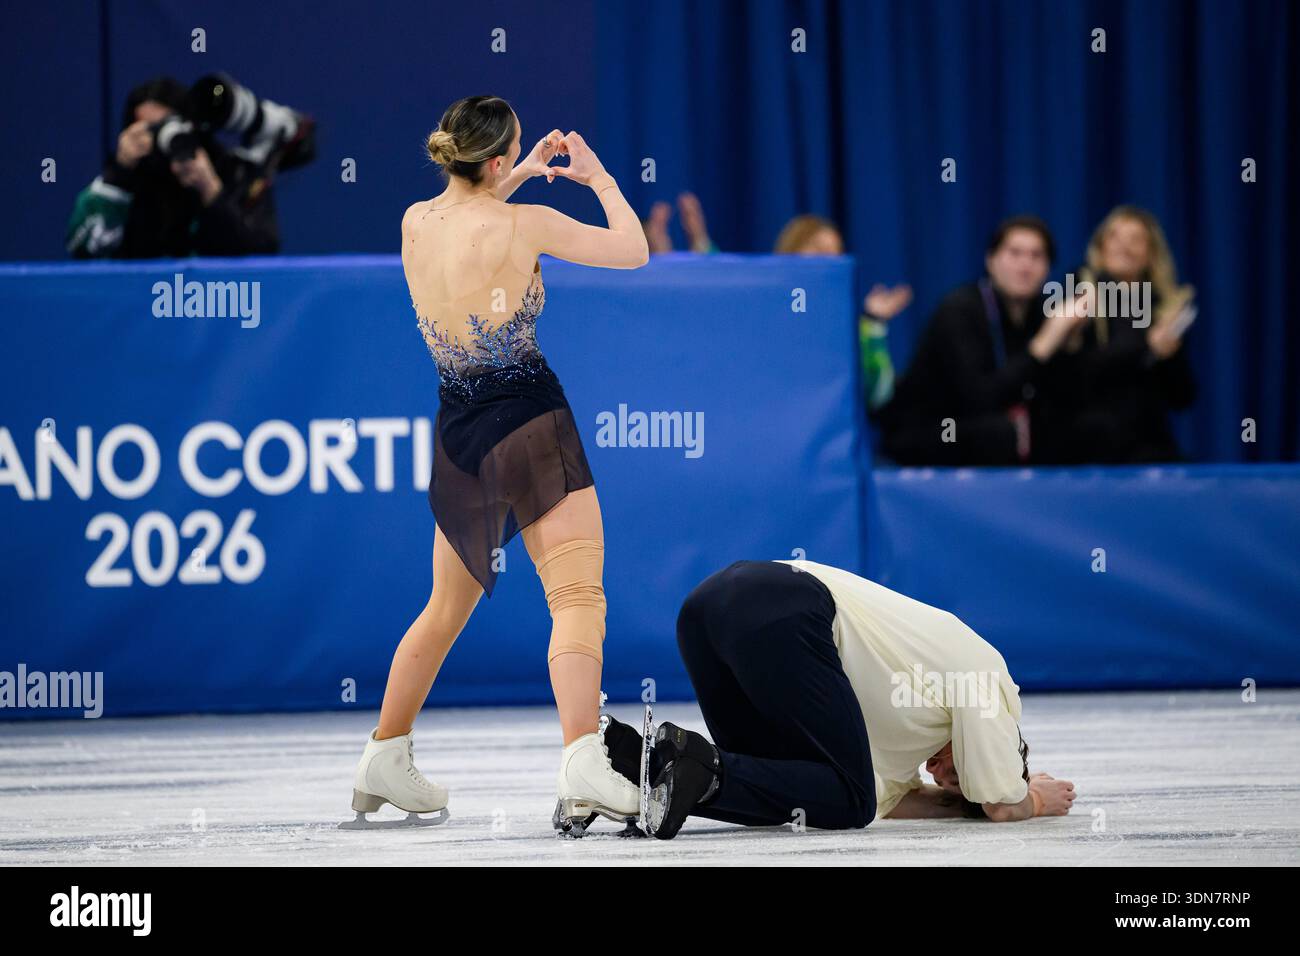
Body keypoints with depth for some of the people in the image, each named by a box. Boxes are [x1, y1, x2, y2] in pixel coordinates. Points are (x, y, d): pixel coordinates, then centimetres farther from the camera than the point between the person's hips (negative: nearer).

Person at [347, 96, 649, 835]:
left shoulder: (415, 223, 3)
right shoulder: (523, 225, -13)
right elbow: (633, 251, -1)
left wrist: (524, 174, 27)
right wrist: (600, 177, 12)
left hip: (458, 434, 6)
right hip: (532, 424, -6)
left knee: (448, 606, 22)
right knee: (578, 595, -13)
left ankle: (385, 760, 29)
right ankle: (583, 762, -31)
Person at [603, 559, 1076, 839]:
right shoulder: (985, 678, 14)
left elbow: (888, 799, 35)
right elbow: (1002, 806, 16)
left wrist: (958, 799, 36)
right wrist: (1038, 800, 36)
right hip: (781, 617, -9)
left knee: (779, 786, 16)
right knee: (849, 800, 2)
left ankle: (632, 756, -5)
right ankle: (705, 770, -19)